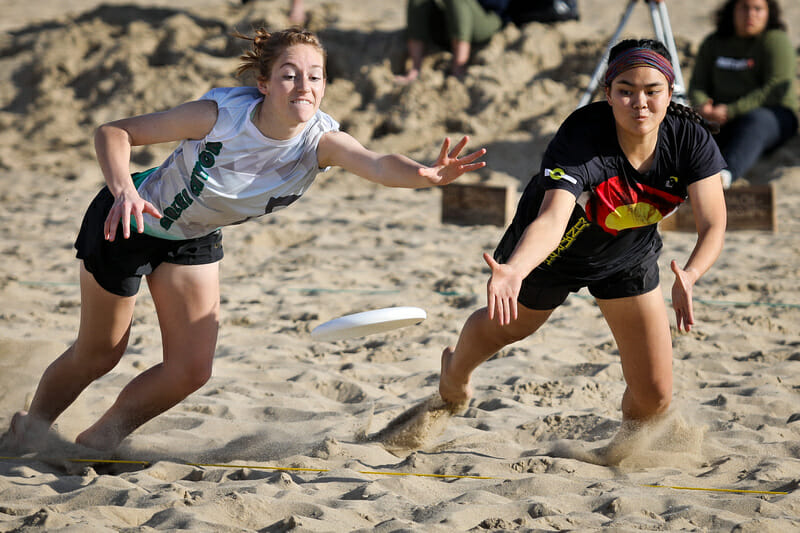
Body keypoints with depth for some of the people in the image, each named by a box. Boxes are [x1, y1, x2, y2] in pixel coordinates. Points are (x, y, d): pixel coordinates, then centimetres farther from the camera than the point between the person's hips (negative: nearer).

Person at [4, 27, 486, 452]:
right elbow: (113, 132, -27)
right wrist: (124, 190, -47)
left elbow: (379, 165, -47)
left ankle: (97, 442, 23)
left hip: (196, 241, 4)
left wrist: (428, 175, -69)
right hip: (128, 224, -4)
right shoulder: (221, 114, -34)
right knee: (98, 356, 9)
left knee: (191, 369, -1)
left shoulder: (322, 141, -26)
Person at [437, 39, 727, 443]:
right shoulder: (581, 137, -39)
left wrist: (689, 276, -55)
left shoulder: (690, 139, -29)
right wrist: (513, 270, -72)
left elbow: (713, 224, -33)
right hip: (556, 250, -3)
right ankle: (456, 368, 63)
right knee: (505, 327, 25)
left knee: (654, 395, 0)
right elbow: (552, 219, -52)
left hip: (629, 256, 3)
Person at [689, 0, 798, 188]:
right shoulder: (713, 44, 11)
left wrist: (731, 111, -24)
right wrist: (702, 107, -17)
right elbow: (697, 86, 8)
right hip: (725, 120, 5)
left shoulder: (776, 40, -4)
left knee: (754, 121, -39)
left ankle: (725, 174, -67)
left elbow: (776, 90, -15)